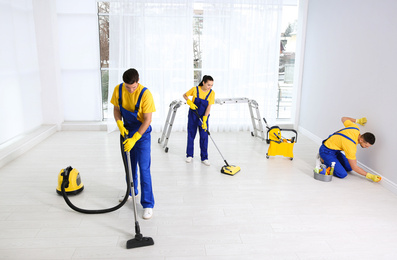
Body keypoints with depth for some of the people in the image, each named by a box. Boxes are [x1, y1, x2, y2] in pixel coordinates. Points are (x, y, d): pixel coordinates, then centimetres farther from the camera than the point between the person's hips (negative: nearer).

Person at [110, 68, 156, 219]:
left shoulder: (145, 94, -24)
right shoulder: (118, 90, -9)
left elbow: (147, 120, -22)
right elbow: (116, 109, 4)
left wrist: (134, 139, -26)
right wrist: (120, 125, -14)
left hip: (142, 133, -5)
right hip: (126, 131, 5)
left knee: (144, 169, -8)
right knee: (129, 166, 18)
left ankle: (148, 204, -1)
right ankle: (132, 192, 39)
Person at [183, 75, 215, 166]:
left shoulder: (212, 93, -12)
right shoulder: (195, 89, -14)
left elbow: (209, 107, -15)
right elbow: (185, 95, 2)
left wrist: (204, 120, -22)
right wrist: (190, 102, -16)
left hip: (204, 117, 0)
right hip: (193, 116, 0)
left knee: (204, 137, 0)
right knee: (191, 135, 8)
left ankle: (204, 158, 10)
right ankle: (189, 155, 23)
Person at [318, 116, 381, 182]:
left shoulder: (355, 128, -13)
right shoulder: (351, 146, -32)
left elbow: (344, 118, 9)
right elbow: (354, 167, -21)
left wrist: (357, 120, 16)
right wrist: (370, 176, -18)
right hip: (326, 151, -10)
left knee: (349, 168, 9)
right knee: (342, 174, -21)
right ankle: (323, 160, -3)